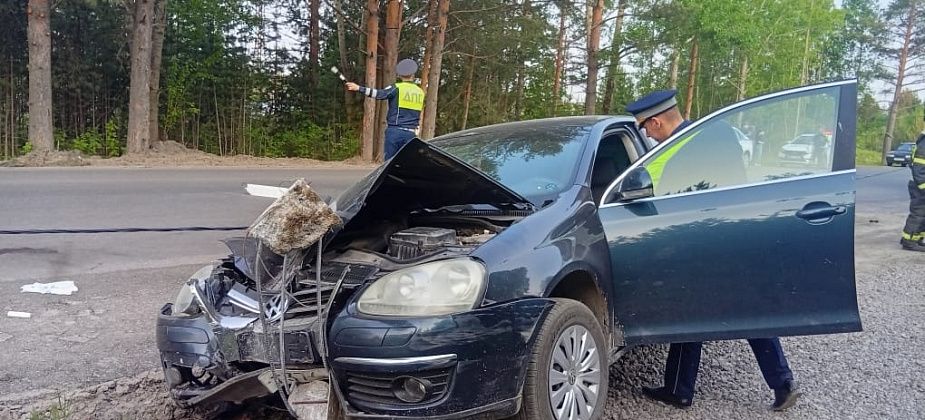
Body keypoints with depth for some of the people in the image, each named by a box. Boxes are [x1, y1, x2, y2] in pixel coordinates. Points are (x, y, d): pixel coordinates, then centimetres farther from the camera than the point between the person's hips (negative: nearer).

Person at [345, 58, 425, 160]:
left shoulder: (396, 88, -3)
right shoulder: (420, 92, 12)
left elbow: (379, 94, -17)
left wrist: (358, 88, -17)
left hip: (395, 131, -3)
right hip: (411, 133, 3)